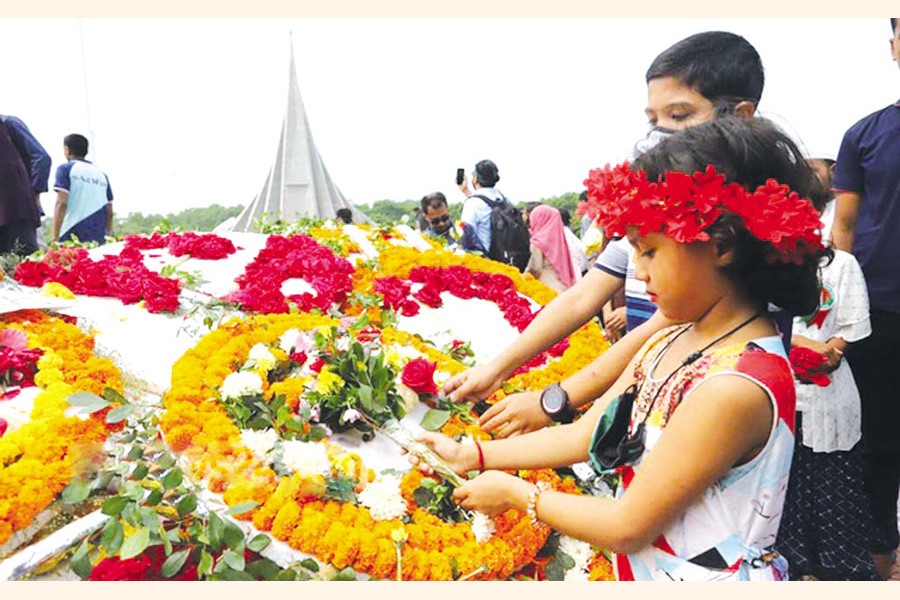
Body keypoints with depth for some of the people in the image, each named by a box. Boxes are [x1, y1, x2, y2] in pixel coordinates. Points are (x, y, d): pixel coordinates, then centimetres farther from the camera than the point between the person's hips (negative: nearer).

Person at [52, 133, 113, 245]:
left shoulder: (65, 169, 4)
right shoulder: (102, 174, 17)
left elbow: (61, 204, -7)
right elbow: (109, 212, 15)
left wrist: (55, 238, -9)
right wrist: (108, 235, 23)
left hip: (73, 236, -4)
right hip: (98, 239, 4)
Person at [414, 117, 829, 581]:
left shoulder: (736, 388, -28)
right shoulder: (670, 342, -2)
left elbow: (628, 526, -21)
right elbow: (585, 435, 4)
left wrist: (515, 494, -10)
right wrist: (472, 455, 2)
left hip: (700, 576, -6)